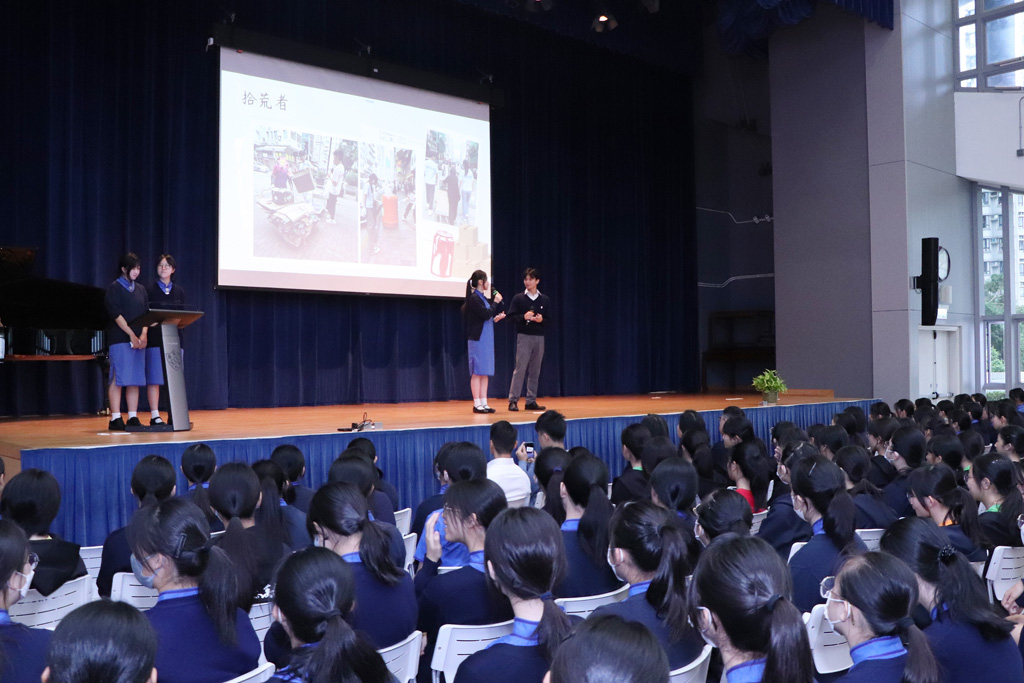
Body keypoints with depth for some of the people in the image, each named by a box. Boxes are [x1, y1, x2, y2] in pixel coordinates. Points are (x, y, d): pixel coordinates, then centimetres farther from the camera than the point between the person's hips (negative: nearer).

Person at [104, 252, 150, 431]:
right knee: (117, 378, -6)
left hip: (139, 339, 5)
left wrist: (143, 335, -5)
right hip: (119, 338, -5)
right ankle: (115, 419, -6)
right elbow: (115, 314, -9)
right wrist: (131, 334, -15)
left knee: (135, 379, 4)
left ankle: (133, 417, 7)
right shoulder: (114, 288, 0)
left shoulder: (141, 290, 16)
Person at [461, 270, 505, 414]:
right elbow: (485, 314, -19)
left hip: (486, 339, 9)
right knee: (477, 372, -5)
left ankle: (483, 403, 13)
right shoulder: (474, 298, -12)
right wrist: (495, 302, -10)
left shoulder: (483, 298, 15)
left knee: (485, 372, 9)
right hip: (477, 339, -9)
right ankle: (477, 404, -1)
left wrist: (495, 319, 5)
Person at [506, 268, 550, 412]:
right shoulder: (518, 298, 3)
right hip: (523, 336, -3)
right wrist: (523, 317, -18)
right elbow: (512, 316, -1)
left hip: (539, 338, 3)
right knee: (520, 368, -8)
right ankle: (513, 400, -4)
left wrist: (541, 320, -11)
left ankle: (531, 401, 12)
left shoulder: (545, 300, 9)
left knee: (535, 370, 6)